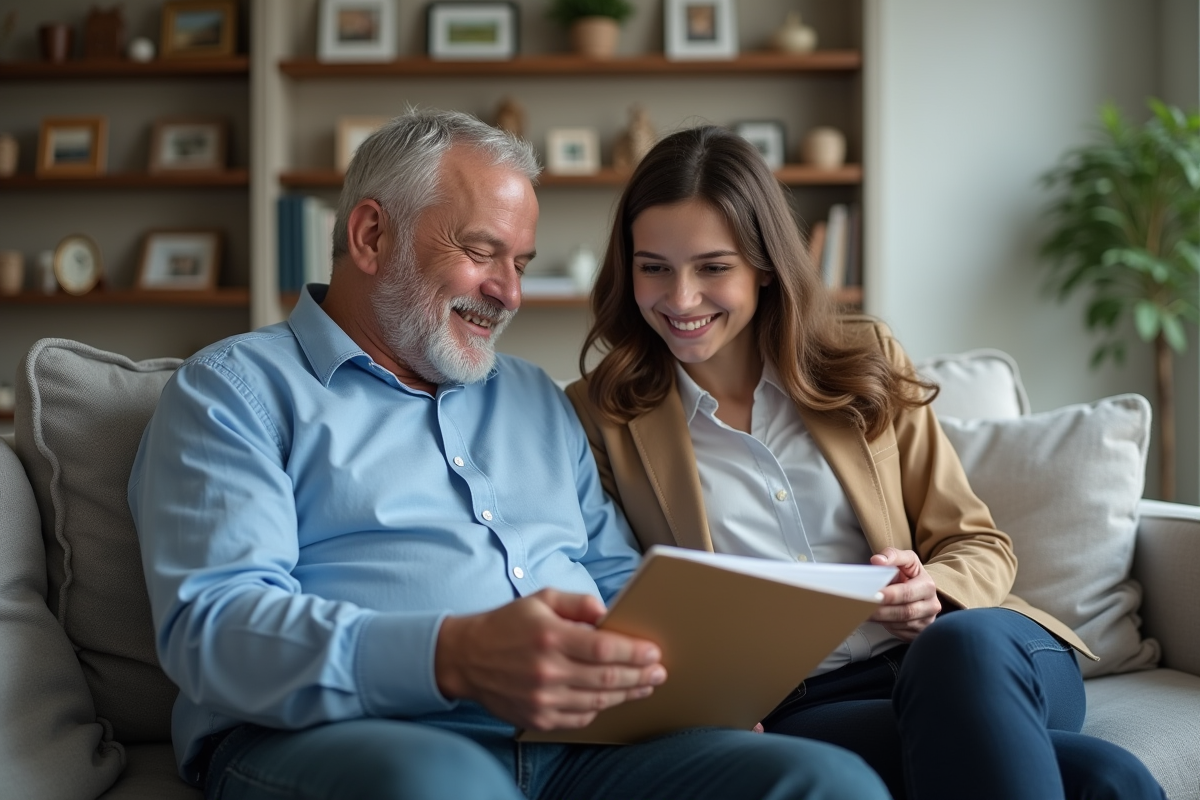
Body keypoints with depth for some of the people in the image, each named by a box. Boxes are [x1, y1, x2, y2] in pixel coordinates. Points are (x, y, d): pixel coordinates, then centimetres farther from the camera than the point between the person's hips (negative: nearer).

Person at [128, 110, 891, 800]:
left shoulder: (539, 399, 29)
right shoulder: (235, 391, 8)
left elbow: (618, 576, 28)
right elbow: (212, 625, -8)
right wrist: (453, 659, -25)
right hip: (348, 737, -5)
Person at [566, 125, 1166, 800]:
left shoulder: (865, 363, 14)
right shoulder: (602, 417, 7)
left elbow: (980, 547, 14)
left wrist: (931, 594, -9)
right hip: (793, 711, -4)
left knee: (964, 644, -37)